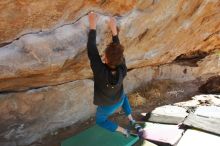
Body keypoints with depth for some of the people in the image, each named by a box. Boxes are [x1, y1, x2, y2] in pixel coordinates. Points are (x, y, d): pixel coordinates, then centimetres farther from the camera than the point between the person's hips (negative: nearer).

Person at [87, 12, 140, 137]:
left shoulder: (101, 72, -44)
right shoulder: (122, 70, -34)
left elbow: (92, 51, -40)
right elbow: (118, 51, -23)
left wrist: (93, 26, -37)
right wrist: (114, 30, -24)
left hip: (106, 105, -3)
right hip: (119, 101, 3)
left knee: (100, 121, 30)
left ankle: (123, 131, 23)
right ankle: (131, 119, 44)